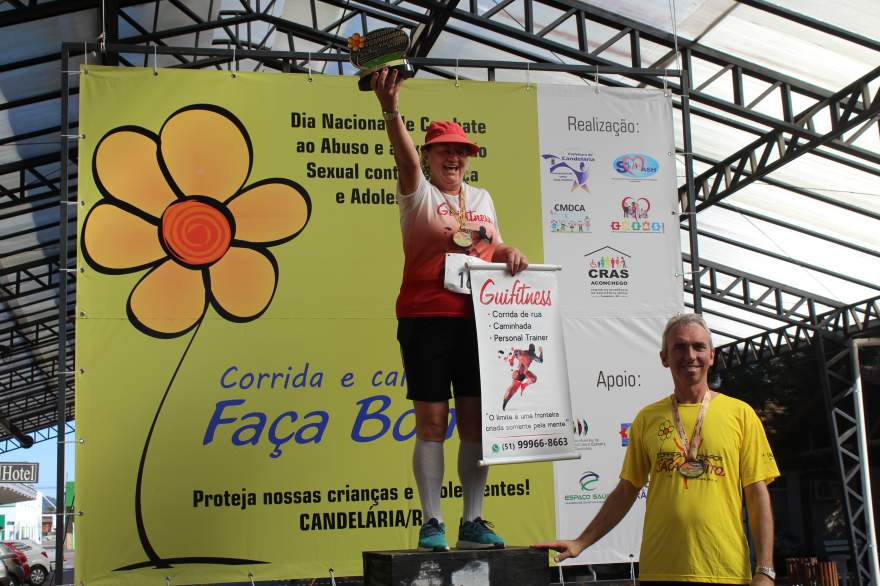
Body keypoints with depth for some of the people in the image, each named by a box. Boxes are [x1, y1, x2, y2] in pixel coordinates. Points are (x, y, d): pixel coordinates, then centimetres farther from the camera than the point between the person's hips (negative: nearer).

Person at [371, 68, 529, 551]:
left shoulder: (481, 198, 17)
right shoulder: (418, 194, 0)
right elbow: (405, 156, -19)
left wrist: (511, 254, 1)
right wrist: (390, 110, -37)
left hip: (476, 321, 5)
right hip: (425, 320, -4)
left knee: (475, 420, 5)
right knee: (431, 421, -2)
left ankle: (472, 521, 14)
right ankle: (432, 523, 6)